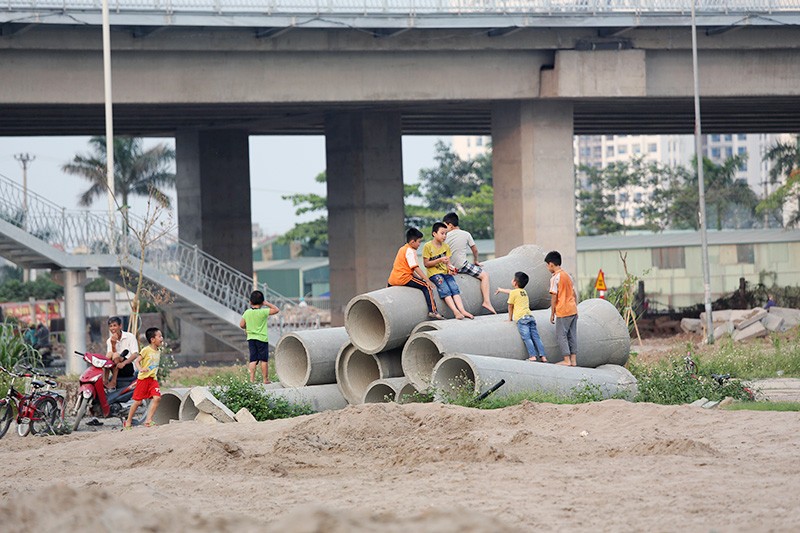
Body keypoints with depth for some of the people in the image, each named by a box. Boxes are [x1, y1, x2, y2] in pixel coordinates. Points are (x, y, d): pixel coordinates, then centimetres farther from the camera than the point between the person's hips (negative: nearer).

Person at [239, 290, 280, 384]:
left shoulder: (247, 313, 0)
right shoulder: (263, 312, -13)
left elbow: (241, 325, 4)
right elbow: (276, 310, -9)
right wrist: (267, 304, -1)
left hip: (251, 338, 4)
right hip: (262, 338, -4)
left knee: (253, 359, 6)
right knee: (264, 359, 4)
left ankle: (252, 378, -2)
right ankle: (265, 379, 9)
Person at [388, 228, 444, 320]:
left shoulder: (402, 249, 20)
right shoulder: (410, 251, -10)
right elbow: (415, 267, -18)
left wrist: (418, 277, 19)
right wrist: (427, 280, -18)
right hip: (404, 278, -9)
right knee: (426, 286, -9)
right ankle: (432, 311, -19)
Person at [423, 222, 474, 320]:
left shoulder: (445, 246, 14)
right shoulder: (428, 246, -4)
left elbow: (447, 262, 12)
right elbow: (426, 264, -7)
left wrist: (450, 268, -11)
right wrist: (440, 260, -17)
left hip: (445, 272, 5)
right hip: (434, 273, -5)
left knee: (454, 287, -20)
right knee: (445, 289, -26)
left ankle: (462, 310, -33)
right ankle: (456, 311, -38)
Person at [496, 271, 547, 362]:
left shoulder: (513, 293, 4)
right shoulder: (524, 292, 27)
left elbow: (510, 306, 11)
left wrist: (510, 318, 26)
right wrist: (501, 290, 61)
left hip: (521, 318, -7)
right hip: (530, 316, 7)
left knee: (527, 338, -17)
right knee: (536, 337, -1)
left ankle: (532, 356, -29)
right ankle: (543, 356, -12)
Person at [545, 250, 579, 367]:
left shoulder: (555, 278, -11)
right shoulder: (568, 275, 13)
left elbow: (554, 297, -12)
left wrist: (552, 314, -7)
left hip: (563, 312, -7)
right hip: (573, 310, 7)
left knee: (561, 335, 0)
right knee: (572, 335, 9)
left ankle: (567, 360, -3)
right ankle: (573, 360, 9)